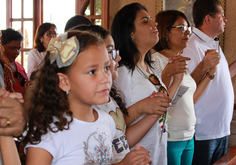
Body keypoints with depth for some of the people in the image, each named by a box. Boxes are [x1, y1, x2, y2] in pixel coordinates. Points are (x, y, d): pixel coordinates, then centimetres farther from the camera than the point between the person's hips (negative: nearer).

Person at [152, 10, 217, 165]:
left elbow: (191, 100, 11)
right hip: (169, 139, -8)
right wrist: (175, 79, -28)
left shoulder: (182, 62, 12)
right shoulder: (156, 60, -13)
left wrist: (211, 72, 10)